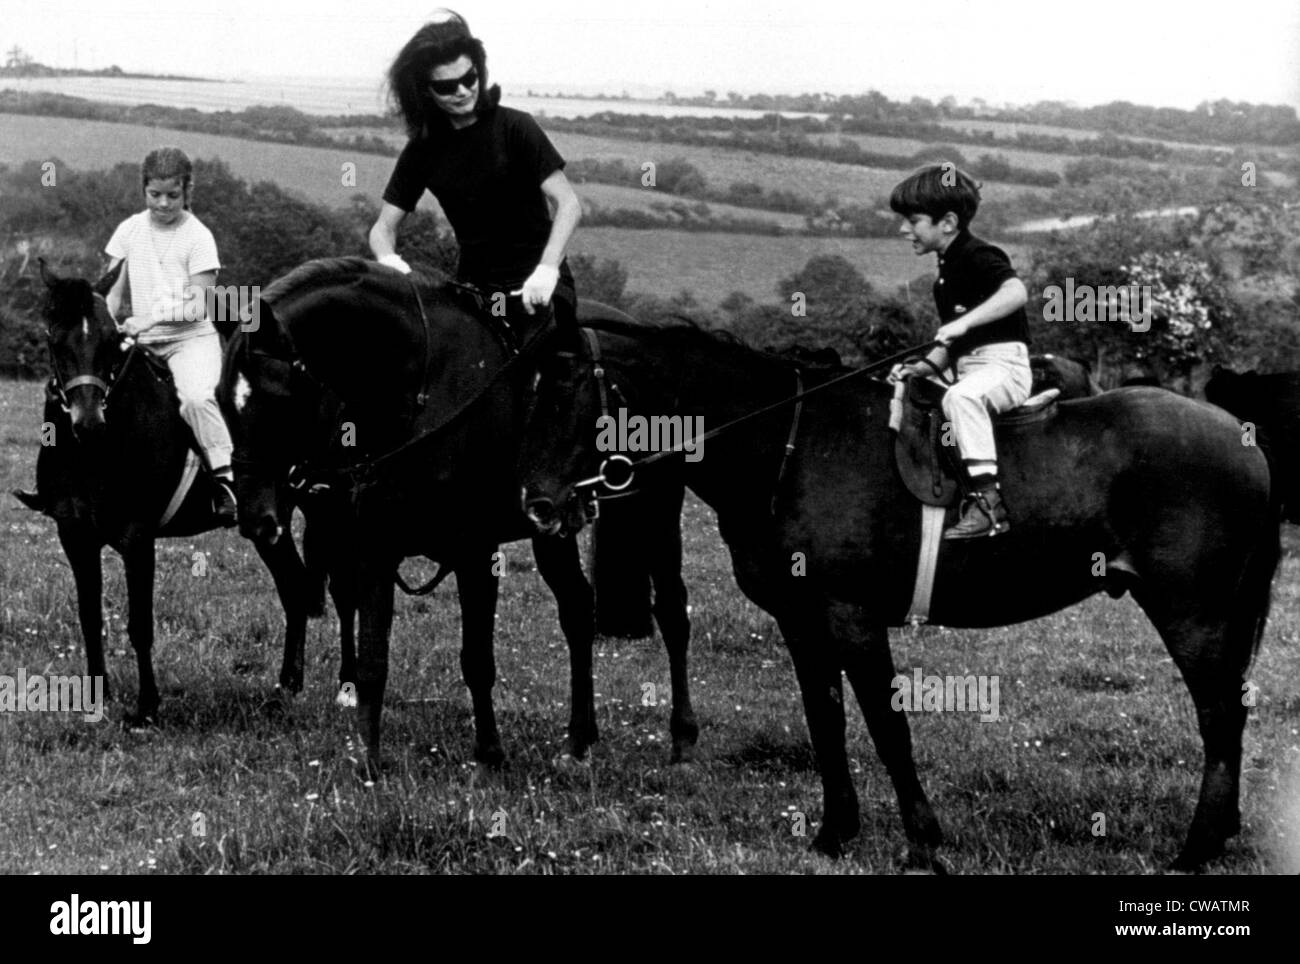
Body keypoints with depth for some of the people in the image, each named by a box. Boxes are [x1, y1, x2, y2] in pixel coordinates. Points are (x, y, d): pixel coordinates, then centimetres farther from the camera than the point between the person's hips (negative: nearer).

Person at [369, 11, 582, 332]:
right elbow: (384, 226, 5)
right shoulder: (421, 151, 4)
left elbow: (568, 204, -13)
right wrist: (388, 259, -19)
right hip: (474, 287, 3)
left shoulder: (515, 128, -6)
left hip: (537, 284, -3)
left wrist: (547, 268, -29)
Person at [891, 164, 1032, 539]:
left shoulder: (978, 257, -10)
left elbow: (1016, 292, -29)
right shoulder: (949, 269, 19)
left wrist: (964, 322, -35)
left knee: (961, 396, -38)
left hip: (1003, 363, -11)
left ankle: (987, 498, -41)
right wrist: (926, 366, 6)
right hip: (969, 369, 11)